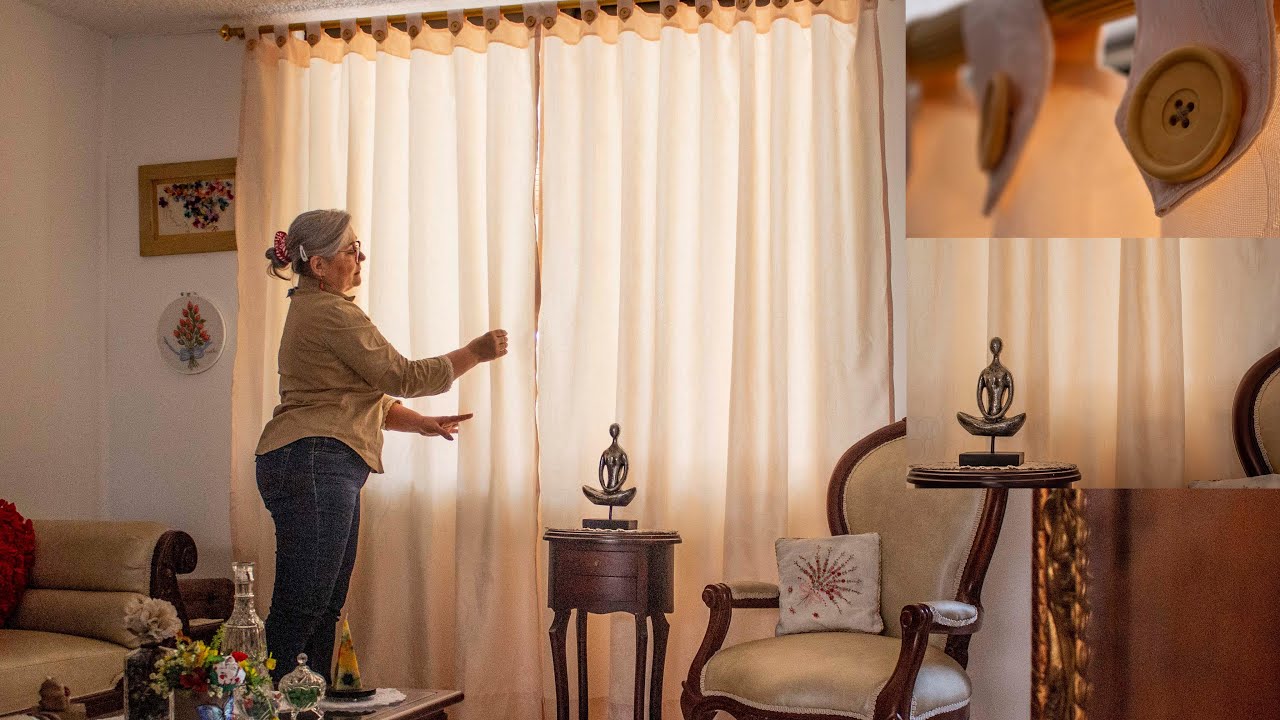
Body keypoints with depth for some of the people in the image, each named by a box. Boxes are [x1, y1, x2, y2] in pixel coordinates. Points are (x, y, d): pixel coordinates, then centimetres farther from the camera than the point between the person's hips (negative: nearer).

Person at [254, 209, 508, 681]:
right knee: (299, 608, -11)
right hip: (313, 467, -11)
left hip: (327, 473, 11)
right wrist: (475, 353, 0)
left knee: (324, 608, 10)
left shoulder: (312, 309, 23)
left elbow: (363, 398, 25)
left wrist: (422, 424, 16)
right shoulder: (330, 312, -11)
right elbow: (402, 376, -9)